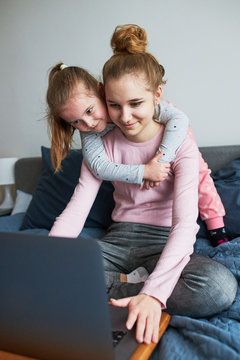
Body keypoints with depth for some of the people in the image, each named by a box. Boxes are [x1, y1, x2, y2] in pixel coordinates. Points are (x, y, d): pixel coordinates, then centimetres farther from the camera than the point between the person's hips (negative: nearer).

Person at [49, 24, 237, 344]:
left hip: (167, 242, -1)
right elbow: (76, 209, -11)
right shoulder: (103, 144, -2)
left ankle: (119, 289, -19)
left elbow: (185, 223, -24)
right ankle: (131, 287, -15)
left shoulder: (180, 144, -12)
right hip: (120, 237, 2)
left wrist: (153, 293, -38)